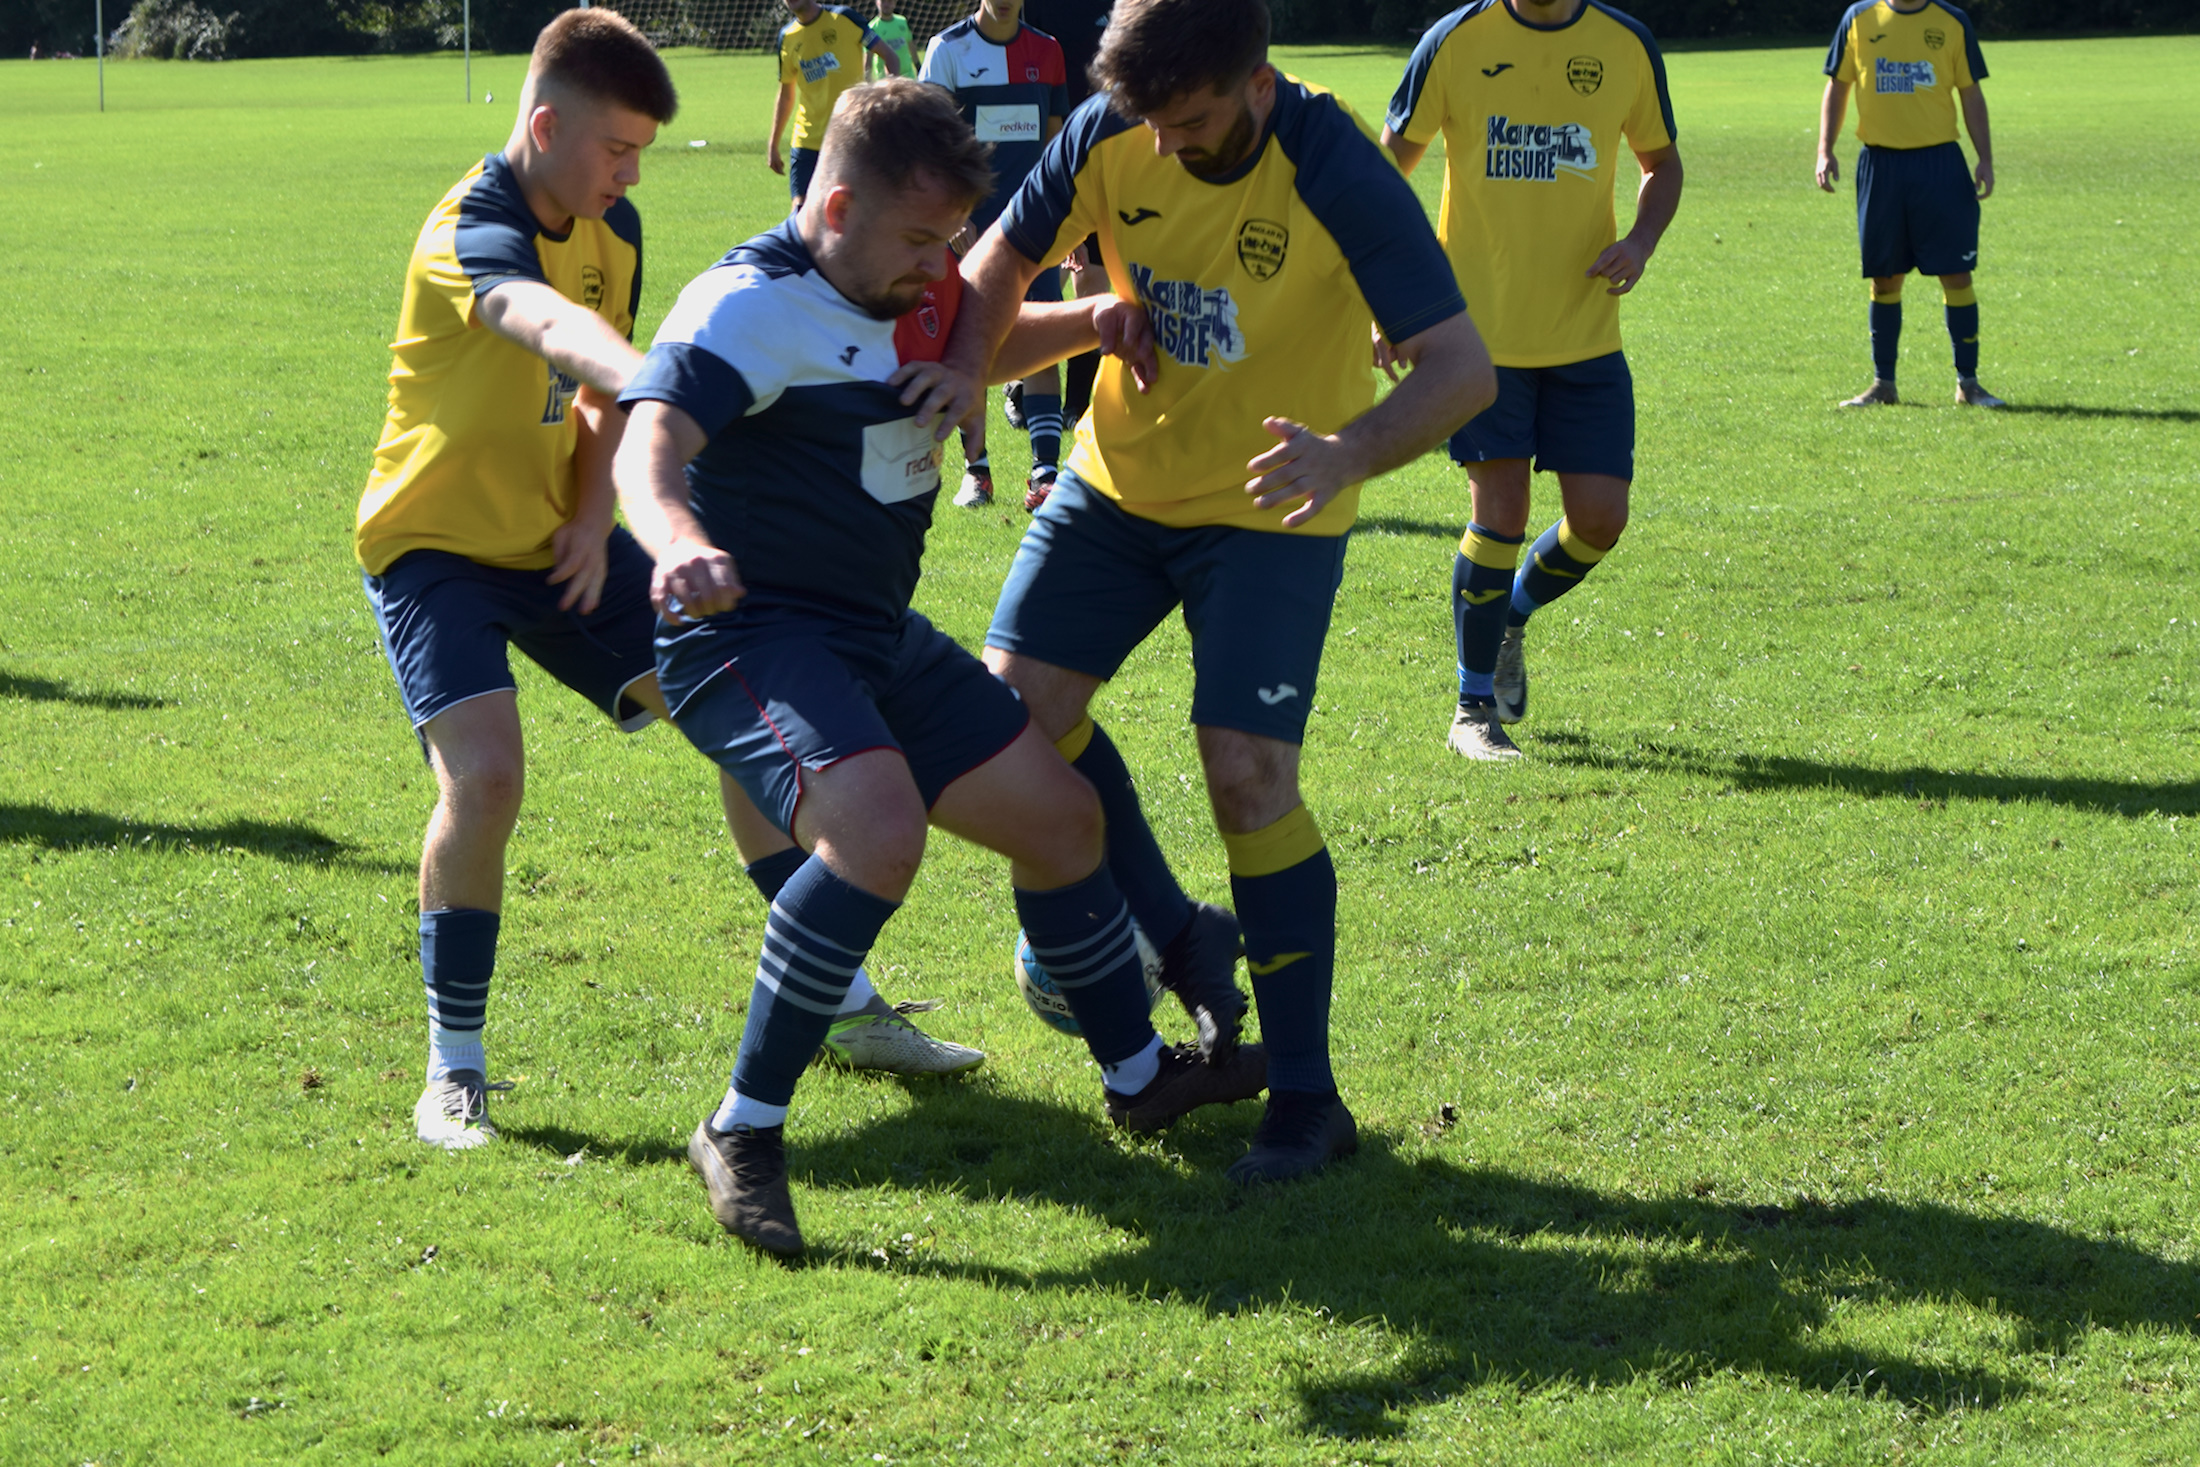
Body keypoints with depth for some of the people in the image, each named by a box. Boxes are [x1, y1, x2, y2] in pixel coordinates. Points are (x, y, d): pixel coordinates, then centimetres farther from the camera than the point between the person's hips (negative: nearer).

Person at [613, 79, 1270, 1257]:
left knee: (1059, 812, 16)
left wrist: (1087, 322, 11)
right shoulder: (755, 307, -20)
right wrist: (677, 543, -59)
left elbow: (987, 346, 32)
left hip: (878, 639, 10)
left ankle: (1141, 1077, 39)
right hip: (750, 634, -10)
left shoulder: (912, 292, 9)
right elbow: (650, 437, -36)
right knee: (879, 828, -35)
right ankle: (743, 1135, -24)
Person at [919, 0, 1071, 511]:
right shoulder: (948, 48, -3)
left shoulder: (1046, 51, 7)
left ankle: (1045, 473, -8)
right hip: (970, 226, -2)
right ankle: (975, 469, 14)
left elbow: (1056, 143, 14)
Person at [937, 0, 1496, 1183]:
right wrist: (958, 370, -18)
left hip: (1272, 509, -5)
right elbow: (1003, 261, 2)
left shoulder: (1337, 174, -26)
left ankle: (1306, 1097, -3)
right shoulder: (1110, 135, -13)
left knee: (1248, 772, -15)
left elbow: (1461, 367, -28)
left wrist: (1351, 453, -47)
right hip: (1121, 473, 5)